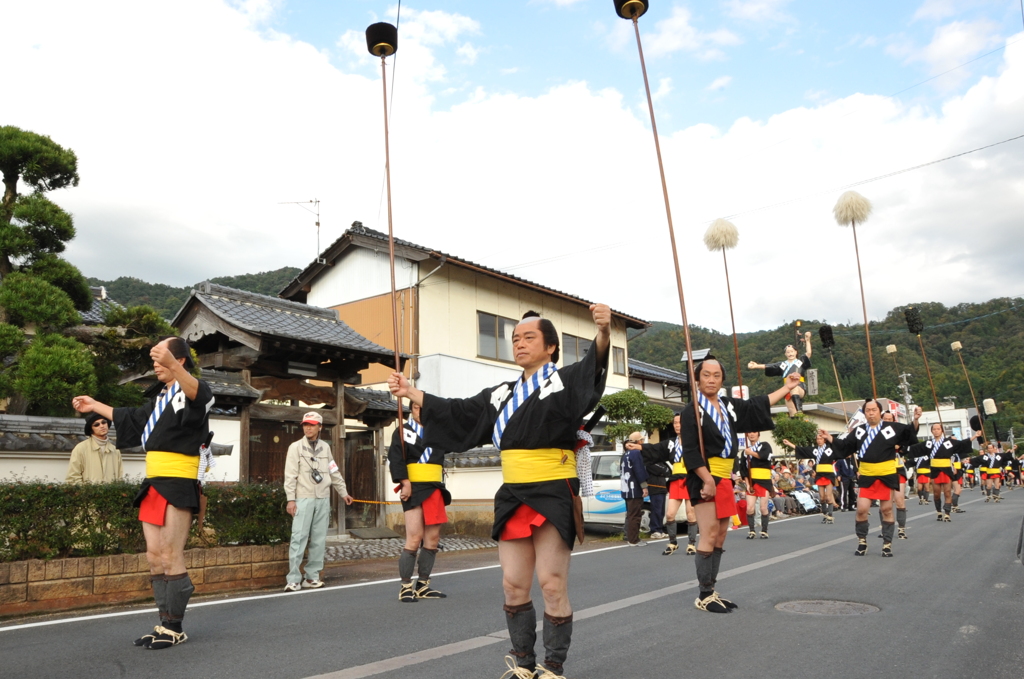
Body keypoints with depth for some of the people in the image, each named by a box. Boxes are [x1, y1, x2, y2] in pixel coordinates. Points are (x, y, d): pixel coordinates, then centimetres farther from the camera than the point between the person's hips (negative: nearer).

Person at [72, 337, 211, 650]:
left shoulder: (192, 393, -9)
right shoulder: (161, 399, 20)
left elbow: (197, 394, -37)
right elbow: (131, 419, 38)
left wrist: (172, 364, -52)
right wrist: (96, 406, 45)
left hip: (178, 486, -9)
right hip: (154, 485, 9)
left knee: (171, 558, -7)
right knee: (154, 558, 11)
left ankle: (175, 628, 4)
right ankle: (165, 626, 19)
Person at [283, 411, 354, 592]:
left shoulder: (325, 447, 13)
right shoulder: (296, 447, 1)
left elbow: (335, 473, 19)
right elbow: (290, 475, -6)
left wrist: (343, 492, 19)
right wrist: (291, 499, -13)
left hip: (323, 499, 4)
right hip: (303, 499, -4)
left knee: (319, 540, 4)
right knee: (299, 539, -8)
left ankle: (311, 577, 11)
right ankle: (294, 579, -5)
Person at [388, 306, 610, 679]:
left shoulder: (565, 380, -4)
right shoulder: (503, 394, 14)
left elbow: (593, 367, -24)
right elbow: (458, 413, 19)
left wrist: (604, 332, -45)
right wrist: (410, 392, 19)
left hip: (554, 495, -6)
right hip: (513, 497, 6)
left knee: (552, 585, -3)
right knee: (513, 585, 9)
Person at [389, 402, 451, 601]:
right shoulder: (403, 431, 1)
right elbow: (395, 458, -11)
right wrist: (405, 483, -19)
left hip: (434, 490, 6)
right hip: (414, 489, -6)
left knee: (433, 539, 6)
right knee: (414, 538, -12)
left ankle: (422, 585, 15)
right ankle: (405, 587, -1)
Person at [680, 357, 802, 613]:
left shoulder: (729, 405, 9)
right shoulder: (691, 411, -11)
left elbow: (757, 406, 24)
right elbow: (690, 451, -17)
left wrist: (787, 387, 29)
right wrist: (707, 481, -24)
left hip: (725, 478, 8)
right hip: (705, 478, -8)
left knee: (721, 535, 10)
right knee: (710, 534, -10)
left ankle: (711, 591, 19)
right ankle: (703, 596, -3)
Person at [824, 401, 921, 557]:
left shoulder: (892, 427, -1)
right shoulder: (858, 431, 5)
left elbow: (911, 435, -6)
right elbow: (844, 447, 6)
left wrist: (915, 420, -20)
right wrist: (830, 438, -3)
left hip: (887, 475, -1)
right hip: (866, 476, 1)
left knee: (887, 510, 8)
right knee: (861, 509, -4)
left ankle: (887, 544, 20)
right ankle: (862, 542, 16)